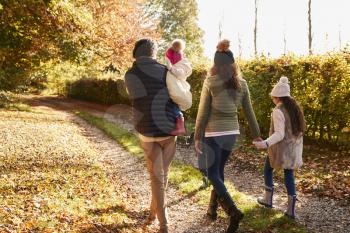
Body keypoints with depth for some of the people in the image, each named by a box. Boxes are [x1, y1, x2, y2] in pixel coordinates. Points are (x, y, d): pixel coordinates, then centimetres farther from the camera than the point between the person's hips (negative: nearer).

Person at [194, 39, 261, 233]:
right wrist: (256, 134, 16)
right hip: (232, 132, 5)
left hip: (213, 133, -5)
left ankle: (233, 211, -15)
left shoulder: (210, 82, -12)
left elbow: (203, 112, -11)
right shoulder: (242, 84, 1)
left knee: (213, 175, 2)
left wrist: (197, 137, -5)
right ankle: (212, 208, 30)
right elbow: (249, 112, 7)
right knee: (219, 170, 20)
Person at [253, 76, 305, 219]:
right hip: (293, 148, 6)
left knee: (268, 170, 17)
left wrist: (265, 143, -35)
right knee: (289, 174, 10)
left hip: (280, 149, -6)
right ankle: (291, 209, 8)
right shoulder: (295, 108, 5)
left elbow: (279, 134, -24)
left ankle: (268, 199, 26)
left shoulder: (278, 111, -18)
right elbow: (299, 129, 11)